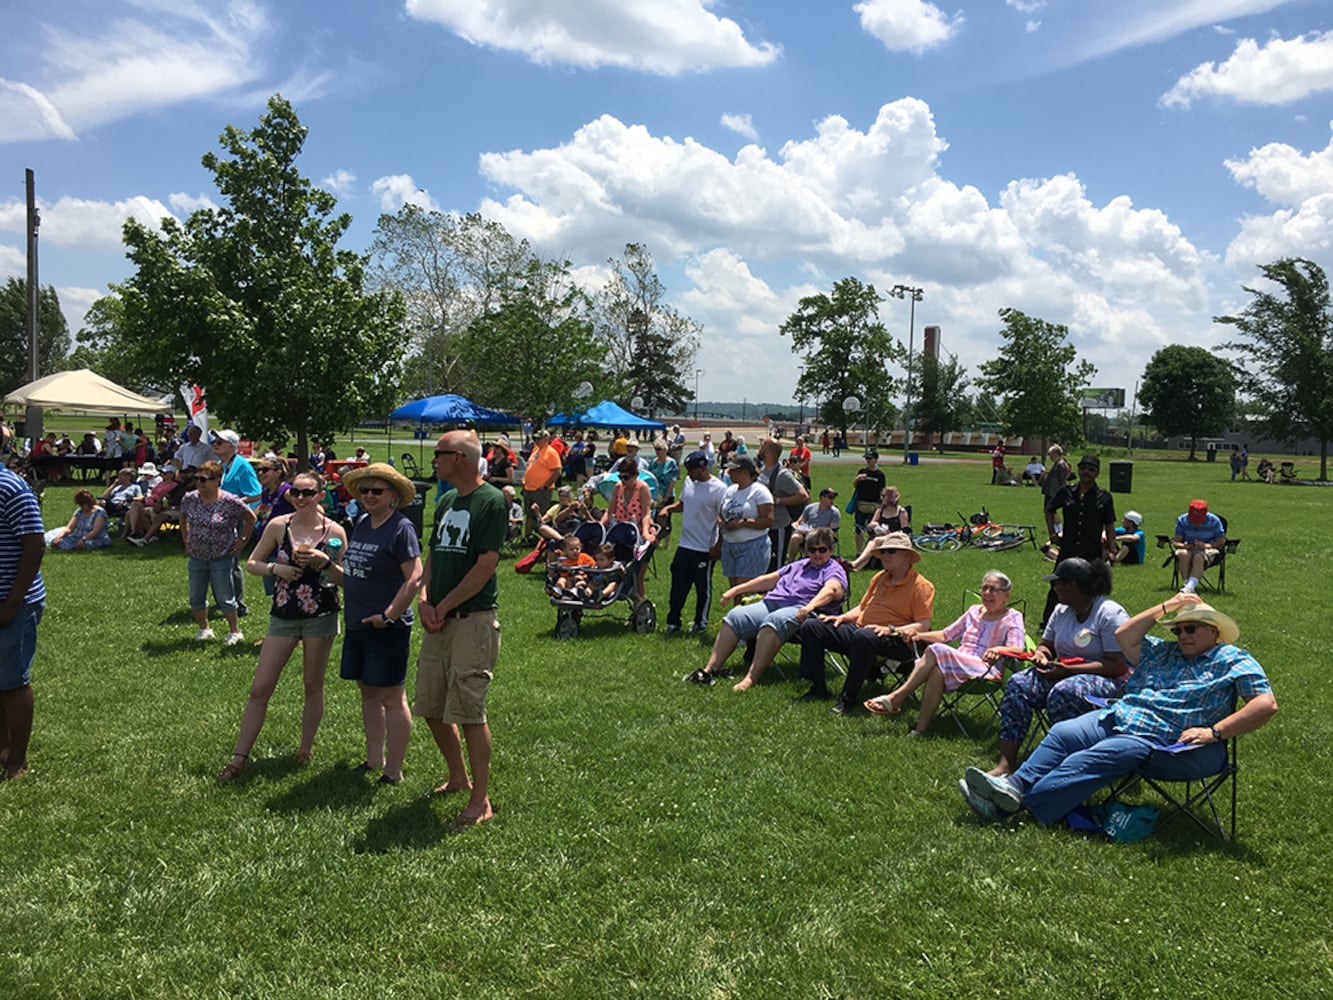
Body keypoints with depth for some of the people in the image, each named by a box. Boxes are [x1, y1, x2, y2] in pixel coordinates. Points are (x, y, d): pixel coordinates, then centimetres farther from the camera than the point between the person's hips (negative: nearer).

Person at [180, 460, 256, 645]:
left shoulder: (229, 501, -17)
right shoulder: (189, 499, -3)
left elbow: (251, 518, -5)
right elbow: (183, 518, 18)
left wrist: (242, 540, -5)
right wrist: (186, 539, 13)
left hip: (221, 558, -5)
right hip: (196, 557, 5)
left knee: (224, 598, 0)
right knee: (196, 598, 11)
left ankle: (234, 631, 16)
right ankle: (204, 629, 29)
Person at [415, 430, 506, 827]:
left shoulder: (491, 501, -11)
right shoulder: (446, 502, 15)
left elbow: (485, 567, -16)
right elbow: (433, 556, 16)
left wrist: (444, 607, -10)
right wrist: (424, 600, 0)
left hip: (474, 619, -8)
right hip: (439, 620, 8)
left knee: (469, 711, -7)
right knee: (431, 706, 13)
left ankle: (480, 799, 4)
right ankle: (458, 777, 33)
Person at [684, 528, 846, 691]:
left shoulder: (834, 570, 8)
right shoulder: (798, 565, 32)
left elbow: (832, 589, -15)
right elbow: (768, 580, 33)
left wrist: (811, 606, -35)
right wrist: (737, 590, 27)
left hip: (798, 610, -7)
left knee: (773, 620, -38)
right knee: (735, 616, -15)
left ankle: (751, 678, -44)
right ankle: (710, 669, -21)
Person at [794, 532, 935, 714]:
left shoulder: (921, 586, -3)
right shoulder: (879, 578, 20)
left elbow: (923, 625, -11)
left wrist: (890, 629, -21)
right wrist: (842, 617, 9)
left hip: (896, 641, -8)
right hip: (858, 629, 8)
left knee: (864, 637, -42)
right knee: (811, 626, -3)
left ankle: (848, 696, -26)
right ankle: (818, 688, -2)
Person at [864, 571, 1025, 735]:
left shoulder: (1012, 617, 6)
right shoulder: (974, 611, 23)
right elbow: (946, 635, 24)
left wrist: (998, 650, -33)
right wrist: (918, 635, 7)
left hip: (986, 670, -5)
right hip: (958, 664, 5)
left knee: (937, 650, -29)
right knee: (937, 671, -33)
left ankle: (896, 698, -28)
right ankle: (921, 728, -34)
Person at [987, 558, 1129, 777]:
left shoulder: (1110, 614, -12)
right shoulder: (1062, 610, 11)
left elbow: (1118, 666, -18)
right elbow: (1046, 645, 22)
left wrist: (1068, 670, -22)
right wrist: (1040, 654, -4)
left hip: (1106, 680, -7)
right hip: (1063, 673, 7)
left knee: (1063, 692, -38)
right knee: (1018, 683, -19)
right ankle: (1006, 763, -27)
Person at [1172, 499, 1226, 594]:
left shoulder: (1214, 521, -5)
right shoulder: (1182, 520, -2)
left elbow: (1221, 542, -3)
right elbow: (1175, 541, -1)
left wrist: (1206, 545, -21)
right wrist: (1183, 545, -25)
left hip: (1208, 549, -2)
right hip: (1188, 548, 2)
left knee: (1198, 557, -38)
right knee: (1183, 554, -36)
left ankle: (1189, 587, -52)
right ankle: (1186, 583, -36)